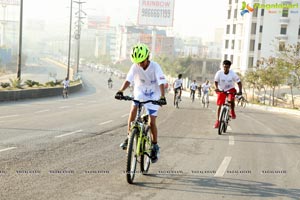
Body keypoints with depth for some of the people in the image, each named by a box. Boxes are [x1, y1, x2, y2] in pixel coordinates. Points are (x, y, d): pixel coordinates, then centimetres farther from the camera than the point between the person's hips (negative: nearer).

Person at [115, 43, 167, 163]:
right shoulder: (135, 67, -17)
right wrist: (120, 91, -43)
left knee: (152, 123, -3)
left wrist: (162, 97, -45)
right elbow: (128, 80, -25)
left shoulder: (155, 67, -23)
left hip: (153, 96, -2)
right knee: (133, 109, -28)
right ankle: (129, 137, -17)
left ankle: (155, 146, 16)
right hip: (140, 92, 2)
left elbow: (161, 83, -30)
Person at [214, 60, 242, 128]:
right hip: (221, 90, 1)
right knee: (219, 105, 0)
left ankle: (232, 111, -1)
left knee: (231, 100, -30)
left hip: (230, 89, -1)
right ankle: (218, 120, 14)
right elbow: (216, 81, -10)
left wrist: (240, 91, -28)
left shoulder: (233, 74, -20)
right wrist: (216, 88, -29)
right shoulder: (219, 73, -19)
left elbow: (239, 82, -14)